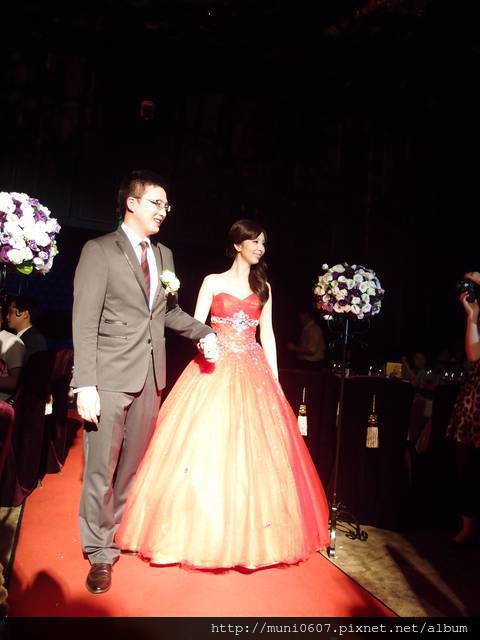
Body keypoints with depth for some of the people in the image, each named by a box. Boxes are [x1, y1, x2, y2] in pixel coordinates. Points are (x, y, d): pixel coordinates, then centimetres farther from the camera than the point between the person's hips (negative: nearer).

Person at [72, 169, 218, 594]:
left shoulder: (164, 255, 14)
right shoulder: (99, 251, -5)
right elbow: (85, 322, -10)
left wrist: (203, 332, 4)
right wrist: (85, 385, -17)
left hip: (151, 375, 6)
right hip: (111, 376, -5)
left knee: (134, 463, 14)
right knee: (101, 467, 2)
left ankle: (116, 531, 33)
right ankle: (101, 553, 19)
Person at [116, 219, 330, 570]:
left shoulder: (263, 287, 12)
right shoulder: (213, 282, 4)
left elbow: (267, 335, 11)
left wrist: (275, 379, 4)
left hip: (253, 374, 3)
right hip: (215, 371, -2)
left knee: (253, 452, 2)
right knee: (205, 446, -4)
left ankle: (248, 534, 16)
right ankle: (202, 528, 11)